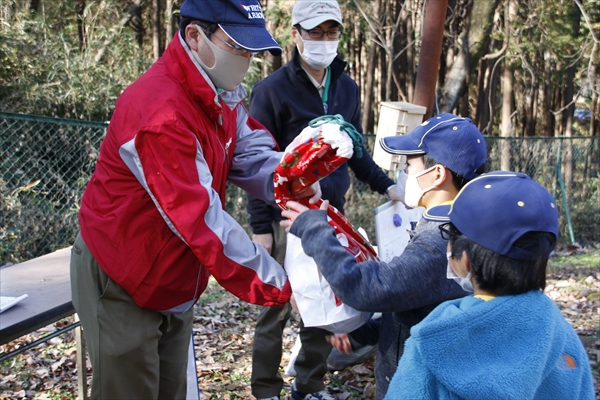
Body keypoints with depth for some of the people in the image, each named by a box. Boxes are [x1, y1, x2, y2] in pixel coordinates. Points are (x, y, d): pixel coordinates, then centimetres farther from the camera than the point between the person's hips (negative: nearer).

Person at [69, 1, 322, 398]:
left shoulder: (222, 92, 0)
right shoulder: (160, 112, -31)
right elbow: (202, 220, -34)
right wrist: (281, 287, -32)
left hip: (174, 282, 8)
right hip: (120, 283, -8)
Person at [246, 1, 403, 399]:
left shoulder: (347, 89, 9)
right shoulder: (273, 90, -8)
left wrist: (387, 186, 6)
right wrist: (261, 226, -11)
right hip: (287, 218, -5)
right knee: (277, 307, 3)